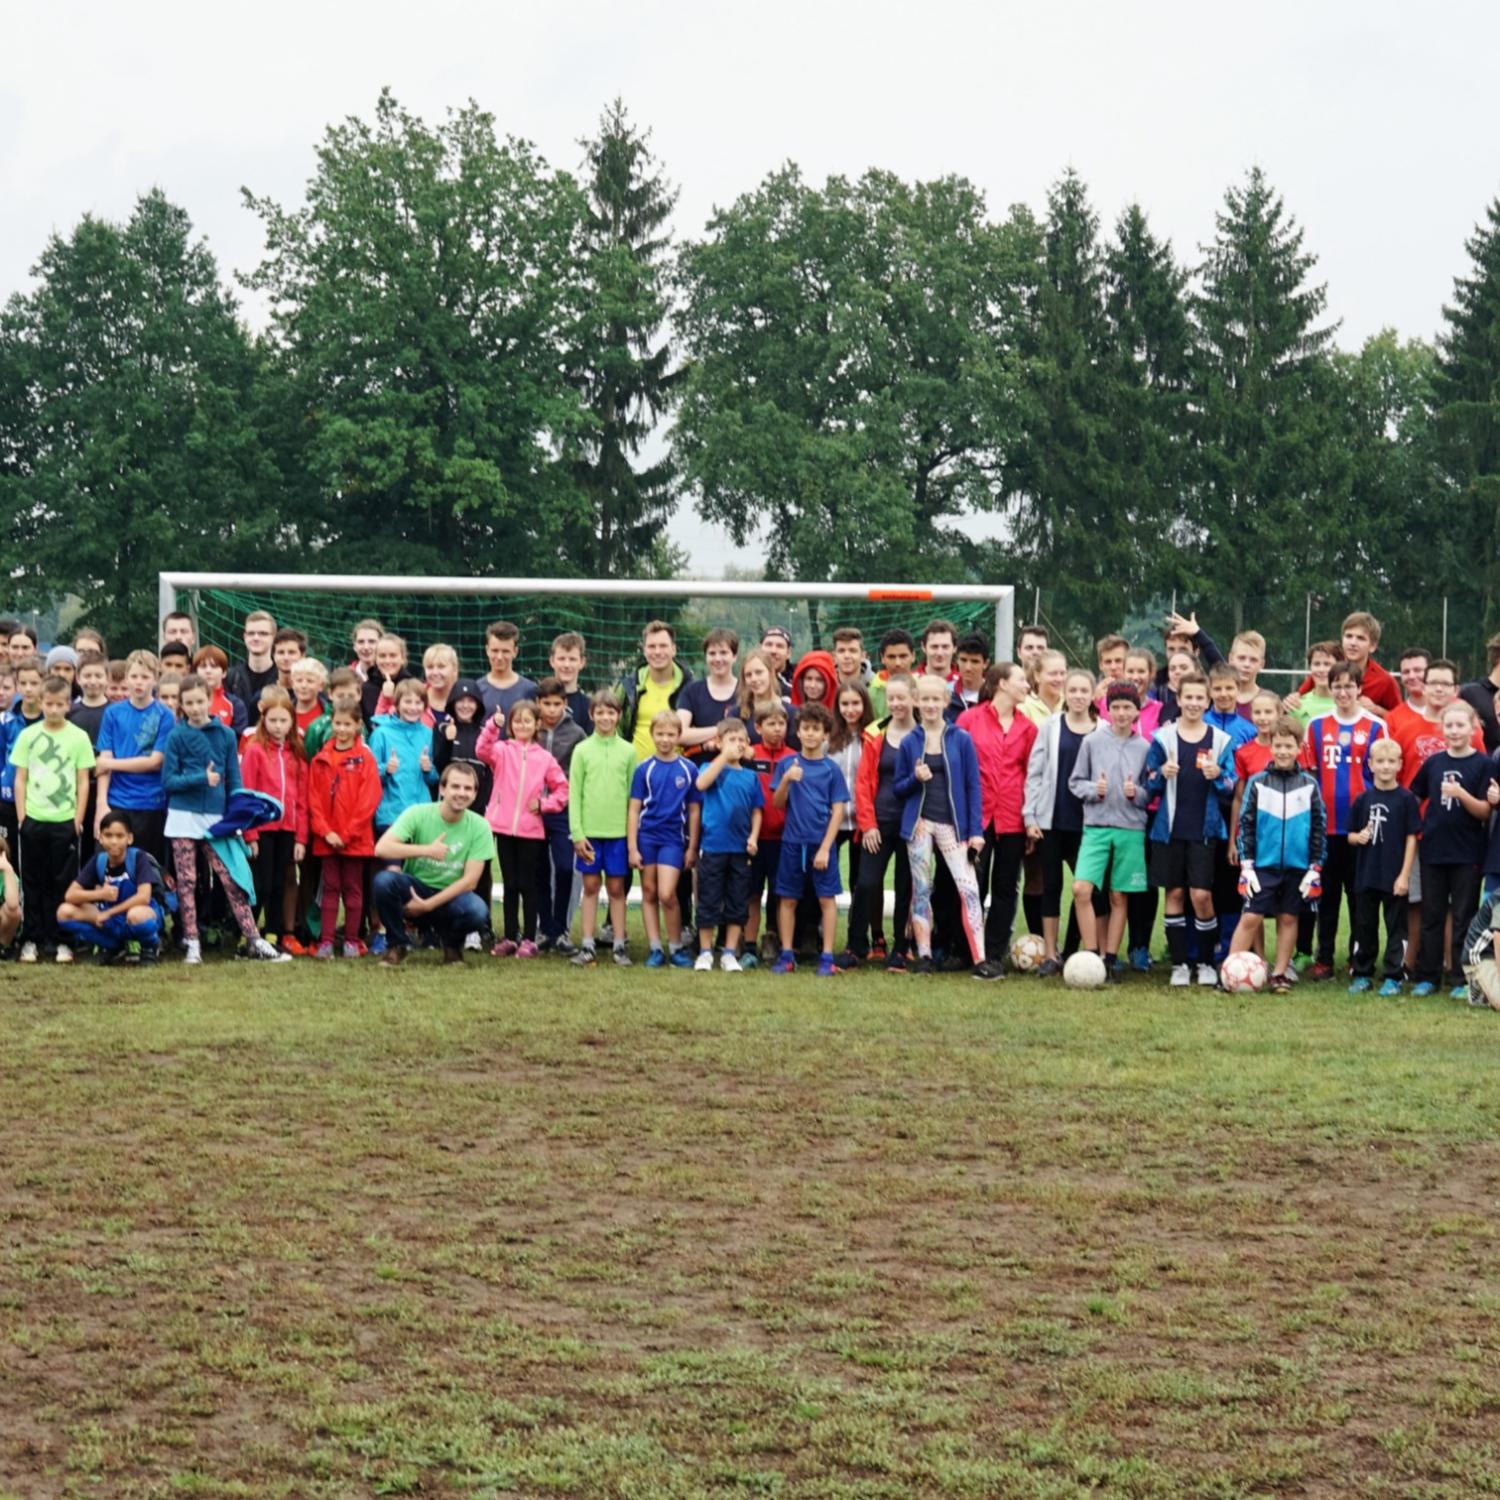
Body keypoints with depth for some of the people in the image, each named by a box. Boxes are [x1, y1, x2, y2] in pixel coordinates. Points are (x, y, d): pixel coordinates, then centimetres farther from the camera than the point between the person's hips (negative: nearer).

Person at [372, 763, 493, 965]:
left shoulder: (479, 827, -10)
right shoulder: (418, 814, -12)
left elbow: (470, 880, -12)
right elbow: (381, 848, -24)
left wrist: (427, 905, -18)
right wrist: (427, 850, -30)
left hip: (449, 896, 0)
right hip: (413, 888, 0)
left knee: (477, 912, -33)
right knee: (383, 880, -32)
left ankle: (451, 941, 5)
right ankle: (398, 944, -6)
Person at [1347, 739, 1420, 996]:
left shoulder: (1406, 799, -5)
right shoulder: (1363, 799, 5)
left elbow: (1411, 838, -5)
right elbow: (1351, 835, 12)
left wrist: (1405, 875, -9)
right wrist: (1358, 837, -13)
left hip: (1394, 878, -3)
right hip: (1366, 876, 3)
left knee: (1396, 927, 3)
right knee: (1364, 926, 10)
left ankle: (1393, 977, 10)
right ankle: (1362, 974, 20)